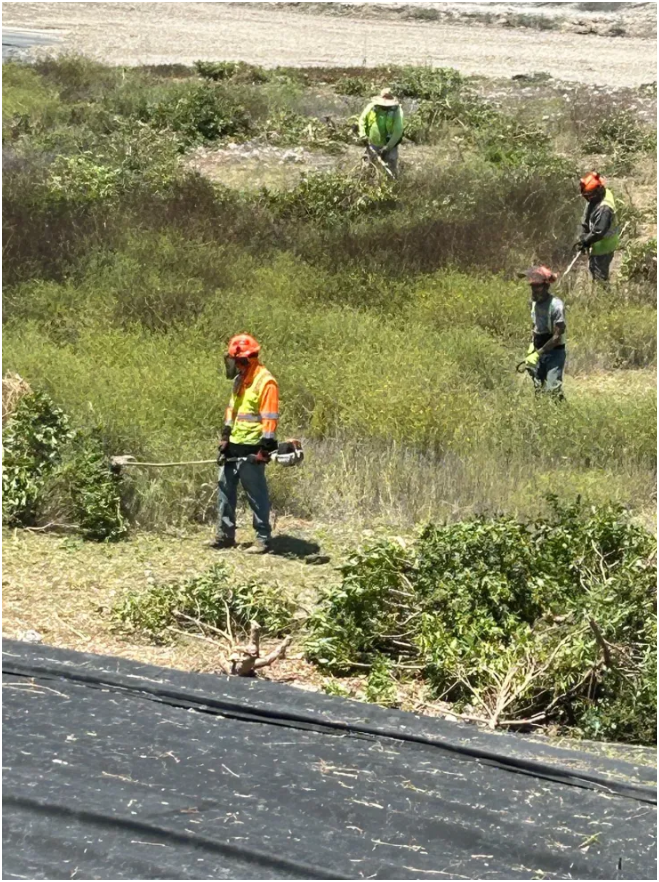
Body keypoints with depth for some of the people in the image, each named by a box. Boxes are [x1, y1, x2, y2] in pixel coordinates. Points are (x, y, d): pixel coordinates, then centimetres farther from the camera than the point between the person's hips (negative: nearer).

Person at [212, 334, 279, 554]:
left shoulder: (265, 382, -15)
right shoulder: (240, 380, 13)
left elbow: (270, 418, -18)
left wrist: (265, 448, -21)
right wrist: (225, 440, 15)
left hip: (250, 449, -9)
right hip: (234, 446, 9)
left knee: (256, 494, -4)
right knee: (226, 487, 12)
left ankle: (263, 539, 3)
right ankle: (225, 535, 20)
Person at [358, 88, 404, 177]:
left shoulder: (396, 111, -17)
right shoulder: (372, 106, -8)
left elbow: (398, 131, -20)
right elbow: (362, 120, 7)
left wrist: (388, 147, -23)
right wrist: (363, 135, -6)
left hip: (389, 145, -3)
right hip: (372, 144, 3)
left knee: (391, 170, 0)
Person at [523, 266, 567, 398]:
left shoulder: (556, 305, -19)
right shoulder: (534, 302, 3)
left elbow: (557, 336, -19)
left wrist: (538, 353, -20)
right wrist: (532, 347, 5)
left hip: (554, 353, -7)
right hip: (539, 352, 7)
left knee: (552, 389, -16)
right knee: (538, 389, 7)